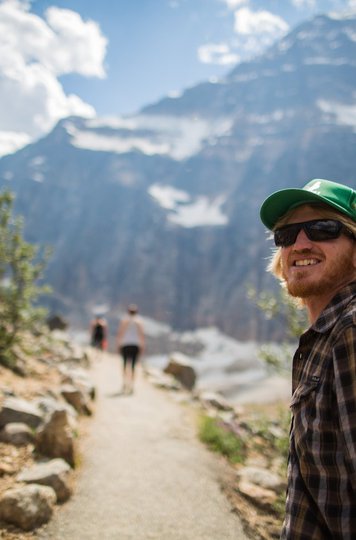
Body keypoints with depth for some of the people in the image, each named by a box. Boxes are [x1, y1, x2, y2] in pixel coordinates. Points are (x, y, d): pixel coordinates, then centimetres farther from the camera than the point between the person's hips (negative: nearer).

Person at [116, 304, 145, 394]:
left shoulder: (124, 321, 1)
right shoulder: (139, 321, 1)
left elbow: (119, 334, -2)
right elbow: (142, 335, -4)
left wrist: (118, 345, 3)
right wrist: (142, 347, 1)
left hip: (125, 345, 0)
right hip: (135, 345, 0)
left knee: (125, 363, 12)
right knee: (133, 365, 4)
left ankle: (124, 381, -7)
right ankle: (131, 384, 0)